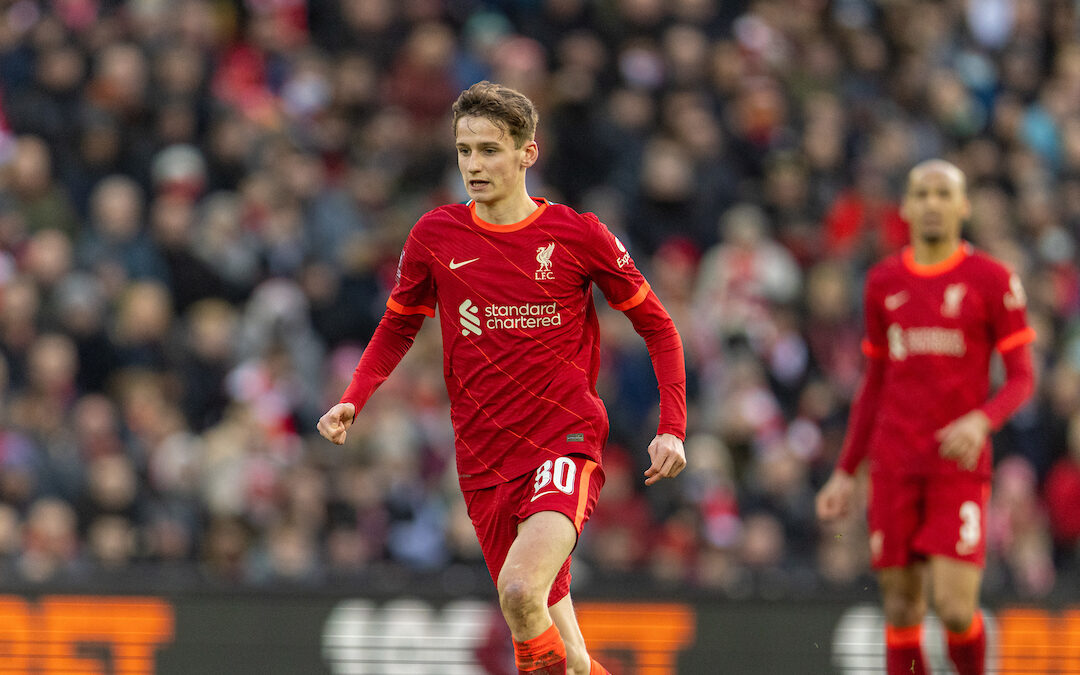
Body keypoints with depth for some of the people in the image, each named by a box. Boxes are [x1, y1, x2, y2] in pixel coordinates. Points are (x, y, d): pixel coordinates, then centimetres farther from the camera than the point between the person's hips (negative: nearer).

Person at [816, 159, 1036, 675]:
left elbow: (1021, 378, -1)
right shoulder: (884, 282, 12)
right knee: (902, 611, 1)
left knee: (954, 606, -13)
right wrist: (845, 472, 15)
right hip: (894, 467, 4)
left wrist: (981, 420, -22)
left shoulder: (992, 280, -1)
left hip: (960, 464, -4)